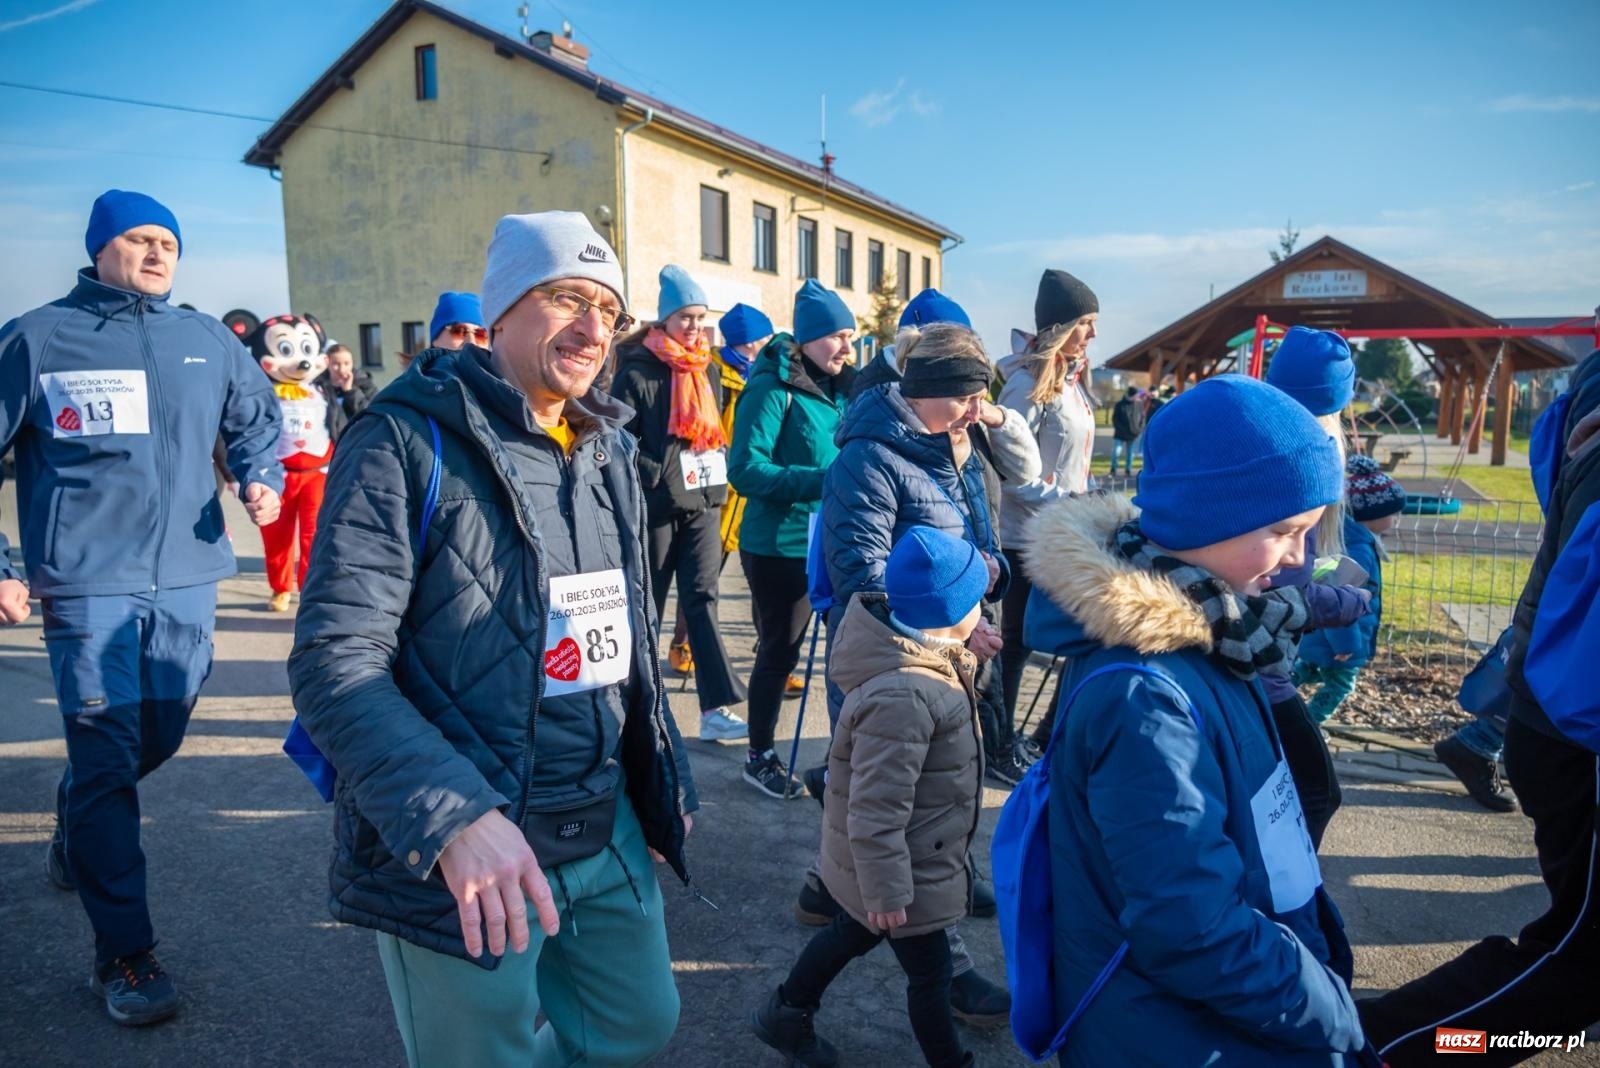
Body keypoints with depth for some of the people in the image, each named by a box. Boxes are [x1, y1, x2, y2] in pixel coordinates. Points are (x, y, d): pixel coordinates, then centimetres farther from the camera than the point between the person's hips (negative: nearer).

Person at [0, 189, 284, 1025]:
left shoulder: (208, 340, 8)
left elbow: (256, 418, 21)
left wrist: (261, 476, 0)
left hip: (187, 580, 4)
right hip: (87, 584, -4)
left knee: (158, 738, 16)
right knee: (106, 757, -3)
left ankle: (77, 834, 49)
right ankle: (124, 952, 9)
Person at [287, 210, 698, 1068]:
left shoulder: (610, 449, 8)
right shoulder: (407, 442, -14)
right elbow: (334, 663, -21)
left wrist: (663, 782, 15)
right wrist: (454, 816, -32)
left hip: (608, 832, 7)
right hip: (458, 850, -7)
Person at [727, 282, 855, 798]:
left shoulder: (840, 387, 8)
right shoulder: (773, 387, -14)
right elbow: (746, 470, -21)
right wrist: (822, 481, -26)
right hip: (779, 544, -6)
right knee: (780, 650, 5)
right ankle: (760, 757, 24)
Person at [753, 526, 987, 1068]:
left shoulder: (917, 654, -6)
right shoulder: (903, 698, -37)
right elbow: (877, 811, -33)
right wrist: (887, 890, -25)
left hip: (892, 858, 10)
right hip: (906, 869, -10)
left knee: (854, 930, 28)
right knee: (930, 972, 12)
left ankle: (786, 1014, 48)